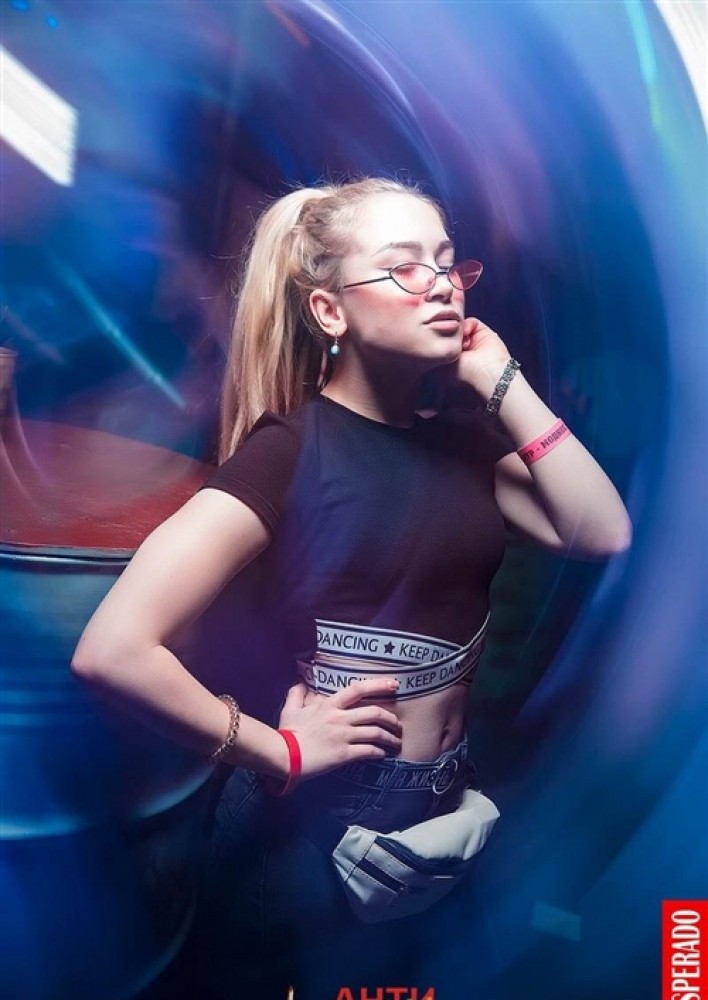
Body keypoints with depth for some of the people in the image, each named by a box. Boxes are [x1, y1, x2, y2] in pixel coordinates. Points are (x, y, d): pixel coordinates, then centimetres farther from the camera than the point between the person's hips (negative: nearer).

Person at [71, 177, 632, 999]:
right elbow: (111, 649, -29)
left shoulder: (461, 434, 2)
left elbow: (602, 533, -10)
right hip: (317, 824, -7)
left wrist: (504, 384, -14)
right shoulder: (288, 453, -20)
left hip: (443, 808, 7)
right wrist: (277, 750, -19)